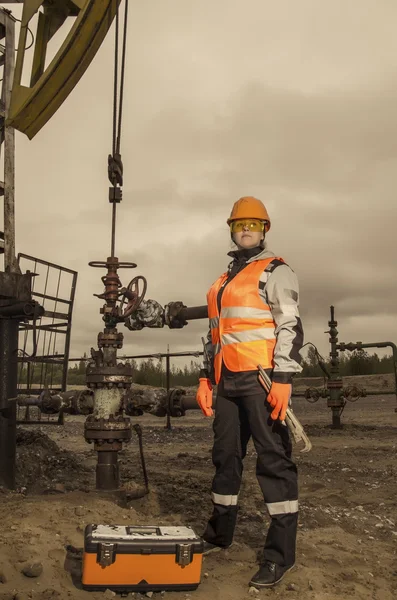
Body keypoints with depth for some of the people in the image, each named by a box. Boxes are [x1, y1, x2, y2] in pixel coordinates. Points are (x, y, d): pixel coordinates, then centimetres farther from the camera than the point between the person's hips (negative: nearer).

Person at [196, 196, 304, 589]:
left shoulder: (275, 271, 1)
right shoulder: (223, 281, 24)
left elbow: (290, 326, -10)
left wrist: (283, 379, -19)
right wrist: (205, 378, 18)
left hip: (261, 378, -8)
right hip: (228, 381, 8)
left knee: (273, 460, -6)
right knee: (225, 456, 14)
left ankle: (280, 553, 0)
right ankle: (219, 534, 27)